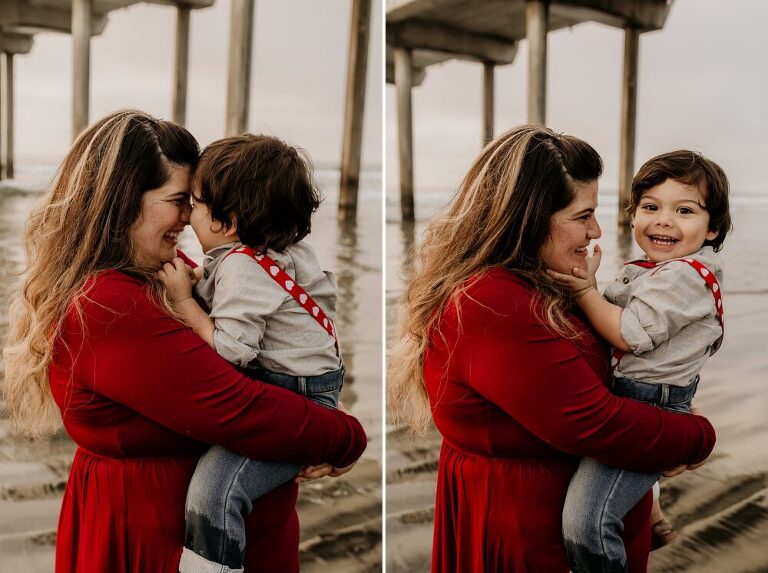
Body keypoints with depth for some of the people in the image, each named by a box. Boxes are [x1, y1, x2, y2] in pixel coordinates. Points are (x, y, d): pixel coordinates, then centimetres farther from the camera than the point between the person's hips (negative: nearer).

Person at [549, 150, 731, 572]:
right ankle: (651, 518, 51)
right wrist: (589, 286, 0)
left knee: (585, 520, -25)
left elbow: (628, 334, -20)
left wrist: (585, 291, -15)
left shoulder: (685, 275, -17)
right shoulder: (651, 270, 14)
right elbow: (616, 319, 14)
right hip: (621, 398, 11)